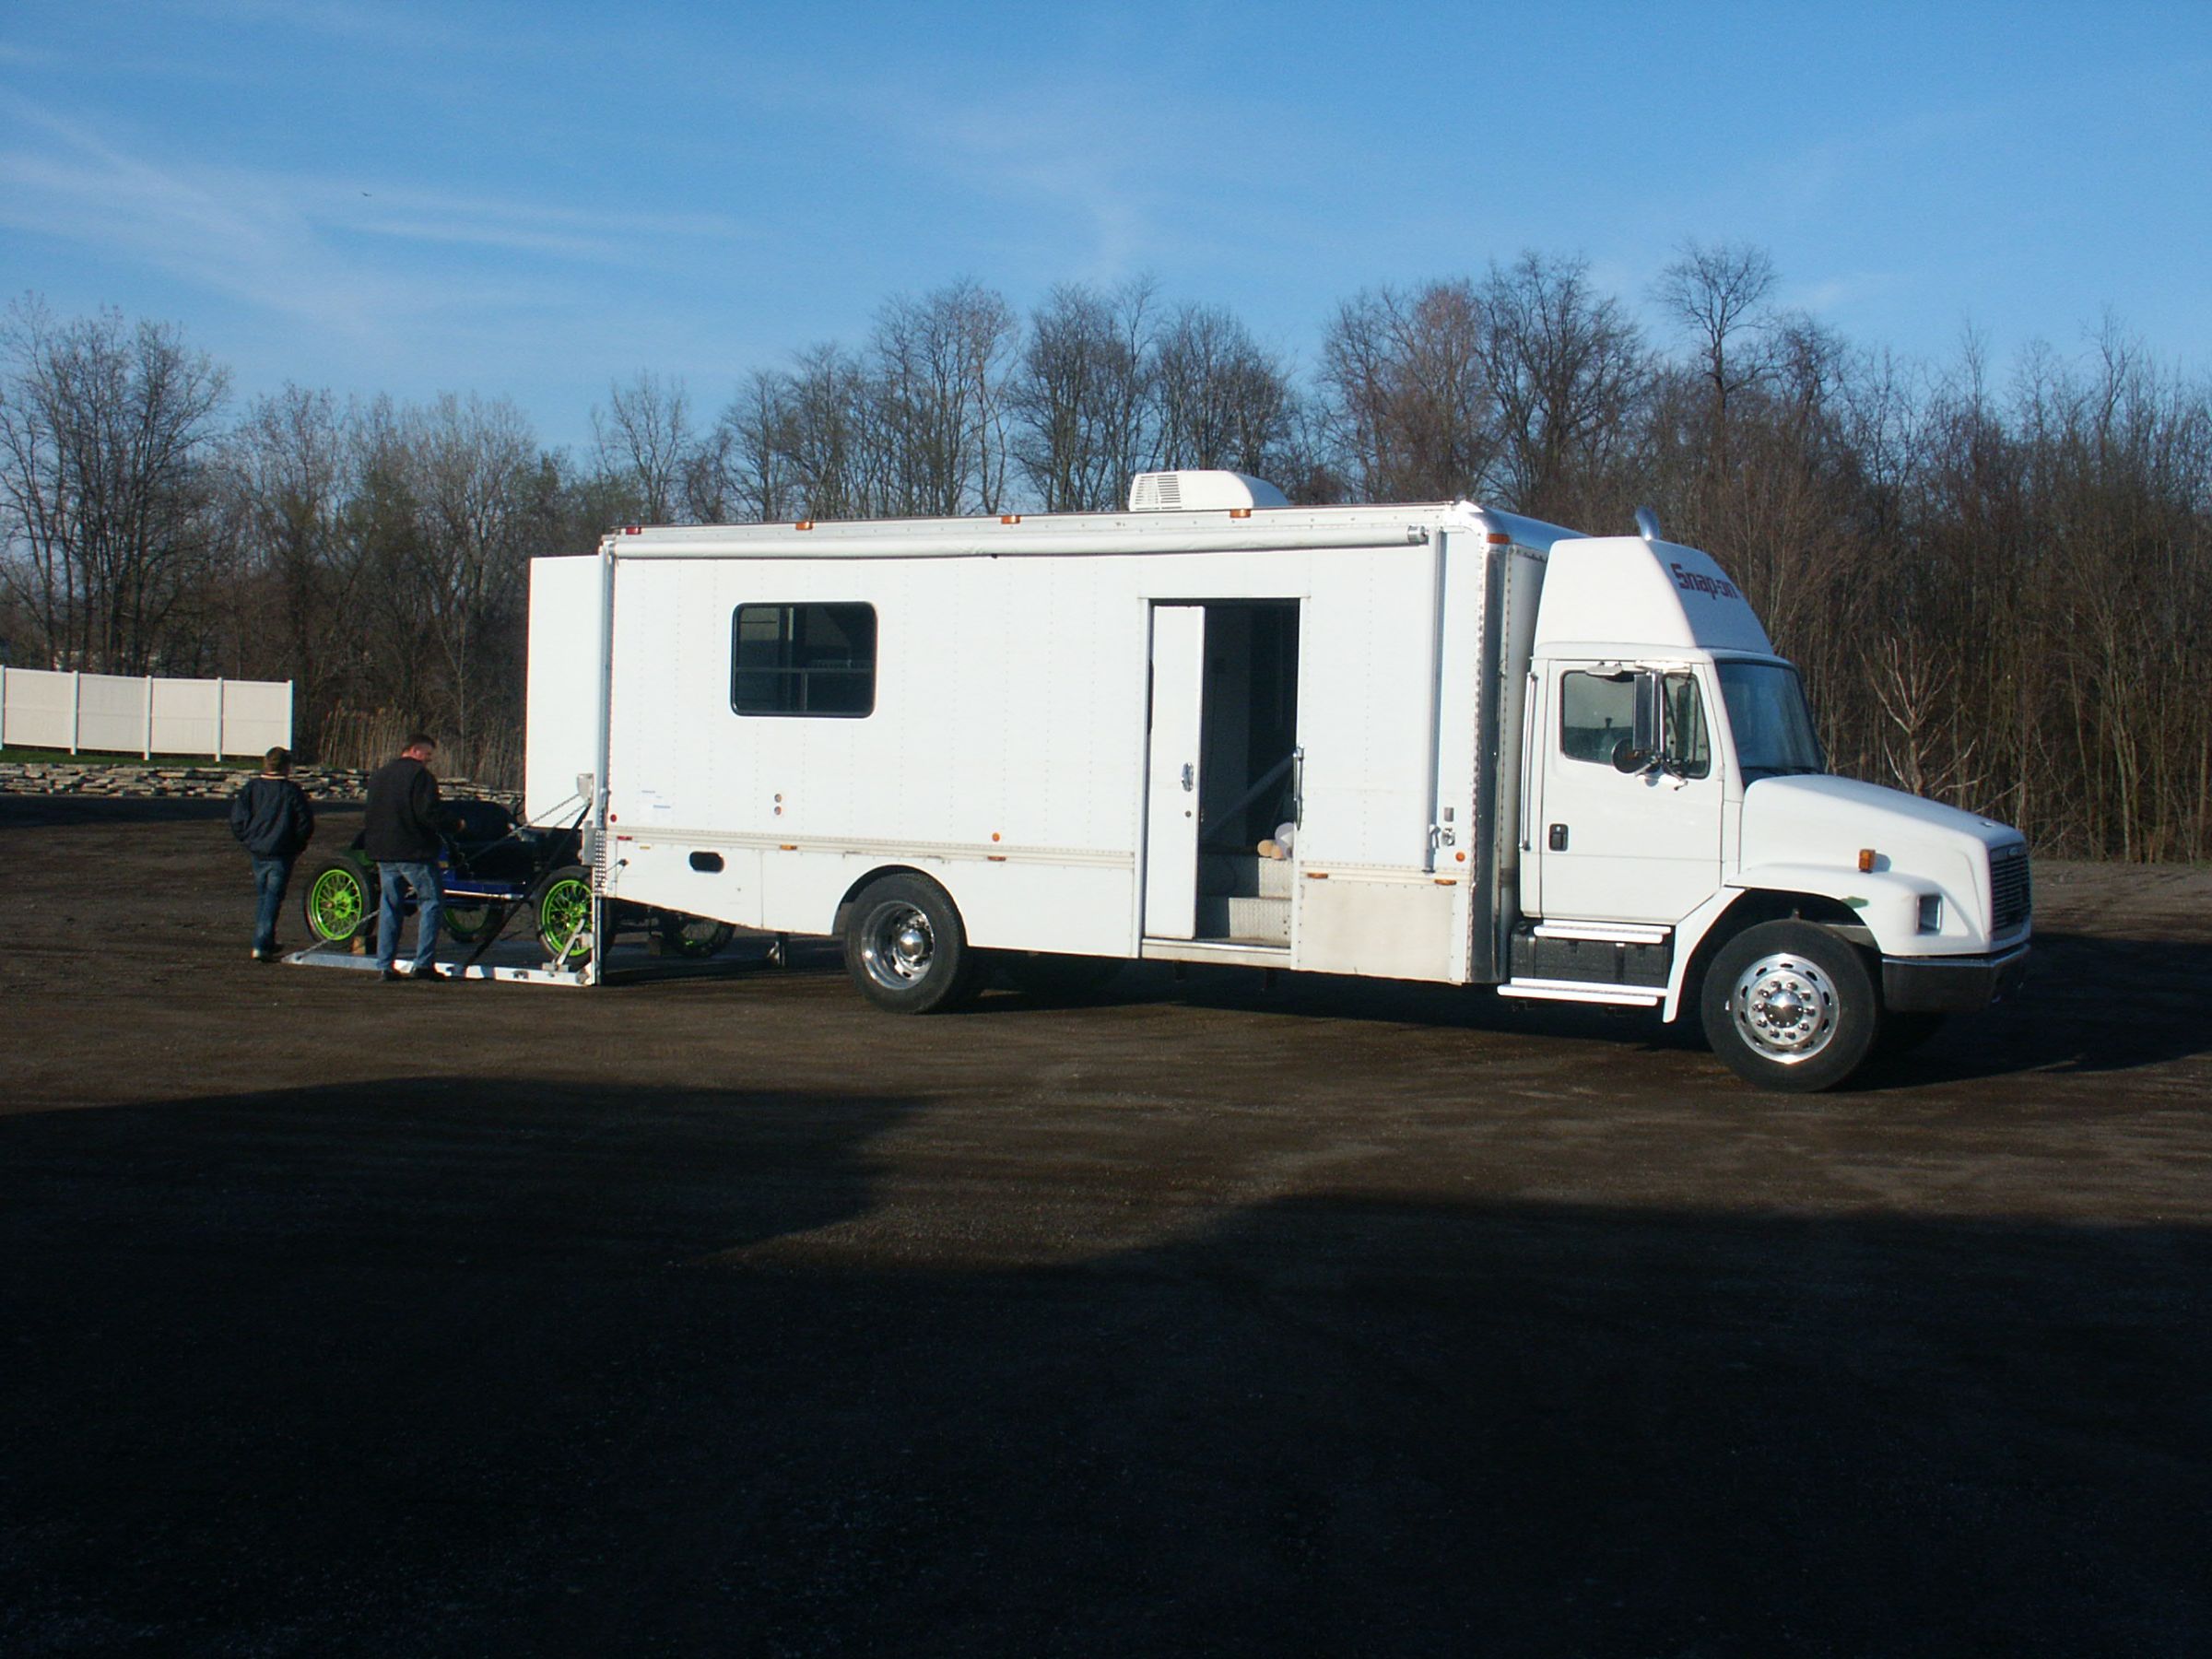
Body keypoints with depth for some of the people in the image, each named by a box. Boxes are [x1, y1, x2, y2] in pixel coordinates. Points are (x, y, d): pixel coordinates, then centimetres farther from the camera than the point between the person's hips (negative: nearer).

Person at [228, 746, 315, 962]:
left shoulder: (251, 788, 1)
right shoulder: (292, 791, -8)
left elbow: (238, 821, -2)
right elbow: (306, 823, -6)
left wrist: (248, 841, 13)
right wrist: (297, 846, 10)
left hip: (257, 853, 4)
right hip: (282, 855, -4)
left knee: (263, 897, 19)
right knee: (273, 899, -1)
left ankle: (266, 943, 25)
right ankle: (262, 945, -10)